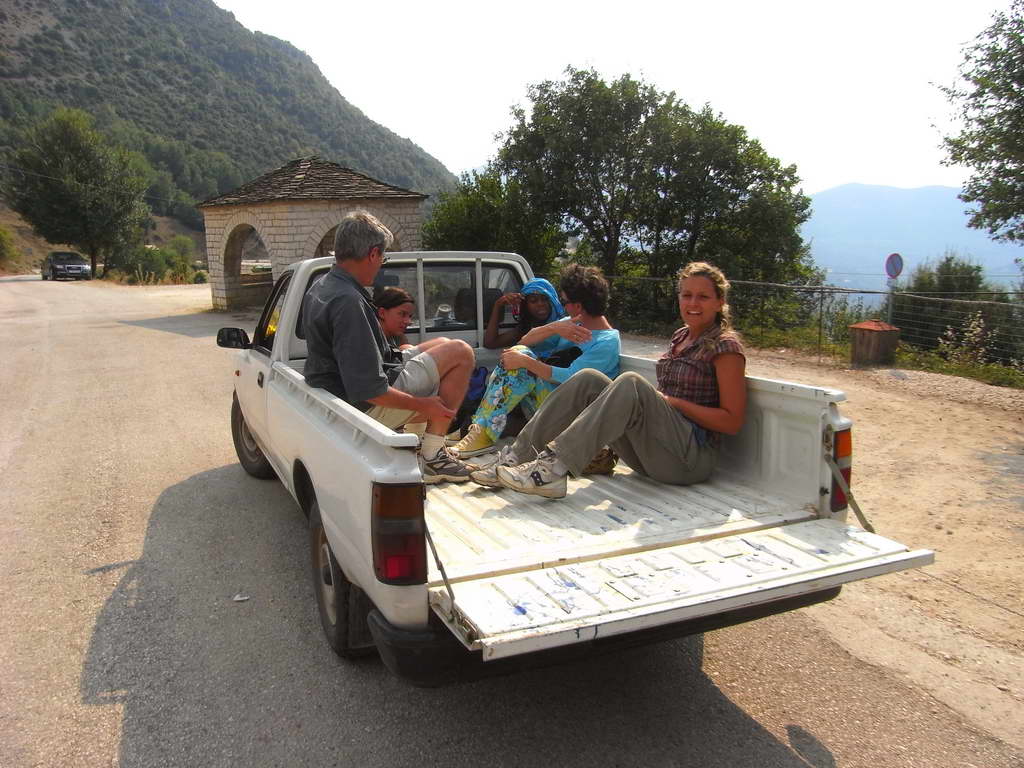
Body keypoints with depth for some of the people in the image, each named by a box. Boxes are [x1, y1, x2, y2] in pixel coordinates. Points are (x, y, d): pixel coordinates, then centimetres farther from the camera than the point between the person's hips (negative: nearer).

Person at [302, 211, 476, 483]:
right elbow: (368, 390, -29)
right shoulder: (349, 302, -26)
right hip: (369, 407, -10)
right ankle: (432, 455, -6)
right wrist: (422, 404, -17)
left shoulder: (320, 288, 7)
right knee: (460, 353, -9)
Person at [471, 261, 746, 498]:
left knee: (632, 383, -30)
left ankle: (554, 468, -40)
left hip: (692, 457, -7)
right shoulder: (680, 337, 18)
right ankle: (517, 457, -20)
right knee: (588, 379, -10)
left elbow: (732, 421, -10)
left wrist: (674, 402, -12)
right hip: (652, 453, 7)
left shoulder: (725, 346, -3)